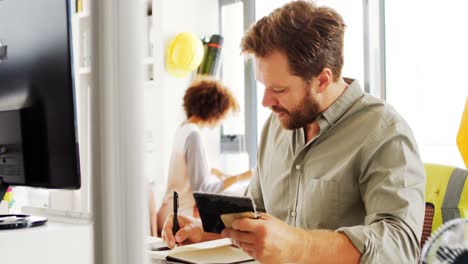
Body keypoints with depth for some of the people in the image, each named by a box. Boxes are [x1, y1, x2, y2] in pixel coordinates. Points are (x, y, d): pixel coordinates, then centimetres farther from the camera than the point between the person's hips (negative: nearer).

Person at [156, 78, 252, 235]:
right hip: (181, 217, -9)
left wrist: (212, 171, 33)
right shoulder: (193, 135, -17)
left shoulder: (183, 129, 10)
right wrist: (238, 178, -15)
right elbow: (201, 188, -19)